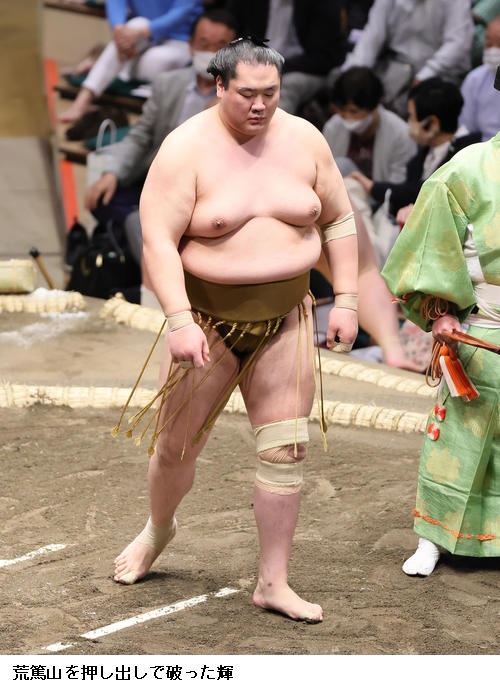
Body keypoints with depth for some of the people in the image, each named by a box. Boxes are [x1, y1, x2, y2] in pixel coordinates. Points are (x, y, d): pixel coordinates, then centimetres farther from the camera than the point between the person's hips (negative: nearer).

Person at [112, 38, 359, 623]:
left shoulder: (303, 140, -1)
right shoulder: (186, 149, -12)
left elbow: (338, 220, 7)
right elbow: (158, 240, -17)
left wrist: (345, 301, 1)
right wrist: (179, 321, -26)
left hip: (283, 322, 3)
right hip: (207, 319, -2)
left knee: (286, 448, -1)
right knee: (176, 443, 9)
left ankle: (273, 583, 10)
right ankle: (158, 529, 41)